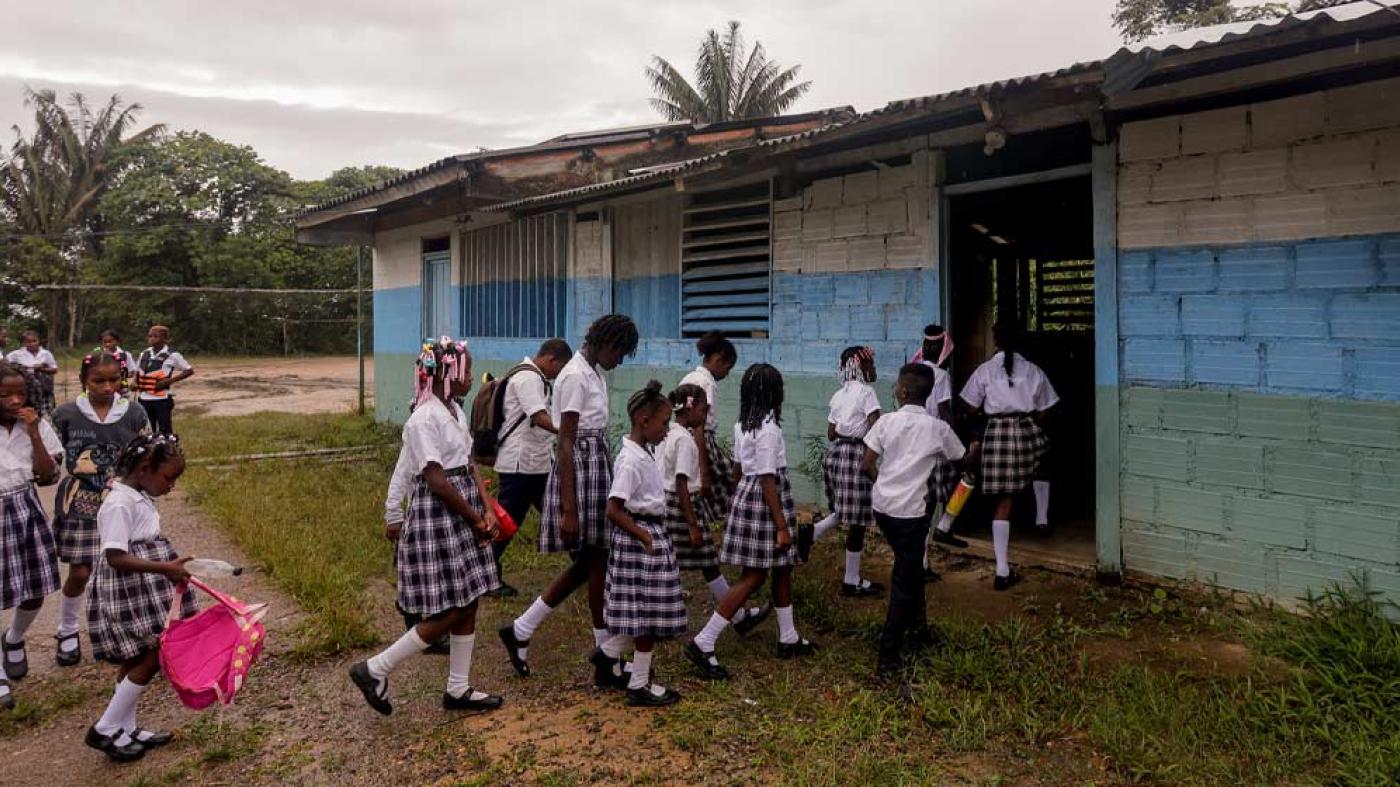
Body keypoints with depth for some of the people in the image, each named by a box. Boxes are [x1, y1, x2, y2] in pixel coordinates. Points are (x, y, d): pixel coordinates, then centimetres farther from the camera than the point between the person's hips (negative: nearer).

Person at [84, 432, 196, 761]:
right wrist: (165, 568, -29)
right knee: (151, 657, -4)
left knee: (139, 659, 16)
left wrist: (171, 568, 18)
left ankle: (126, 729, 28)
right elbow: (115, 557, -26)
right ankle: (104, 730, 8)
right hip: (127, 592, -10)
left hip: (143, 589, 10)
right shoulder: (120, 504, -21)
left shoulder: (140, 496, 8)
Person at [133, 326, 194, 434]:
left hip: (162, 400, -5)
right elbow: (137, 372, 23)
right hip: (144, 399, 5)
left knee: (164, 431, -2)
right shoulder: (143, 354, 8)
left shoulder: (172, 355, -6)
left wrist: (170, 381, -12)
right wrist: (135, 383, 3)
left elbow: (189, 370, -4)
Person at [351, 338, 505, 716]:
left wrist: (488, 511, -1)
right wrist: (475, 519, -12)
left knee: (468, 605, 12)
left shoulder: (455, 411, 11)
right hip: (437, 517, -9)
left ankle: (458, 689, 24)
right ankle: (375, 669, 11)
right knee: (449, 612, -4)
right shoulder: (424, 419, -17)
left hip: (465, 515, 9)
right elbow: (436, 480, -20)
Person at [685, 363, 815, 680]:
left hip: (746, 495, 9)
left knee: (782, 569, 19)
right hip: (764, 502, -9)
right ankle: (703, 644, -4)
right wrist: (782, 526, -18)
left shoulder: (743, 424, 6)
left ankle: (789, 639, 32)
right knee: (753, 577, -3)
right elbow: (767, 479, -21)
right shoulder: (769, 428, -19)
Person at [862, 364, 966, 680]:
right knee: (903, 580, 2)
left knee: (908, 564, 27)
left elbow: (867, 465, -4)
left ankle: (916, 619, 45)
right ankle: (889, 657, 1)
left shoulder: (887, 421, -4)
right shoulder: (938, 429, -5)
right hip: (910, 510, -3)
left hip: (882, 505, 3)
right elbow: (961, 460, 12)